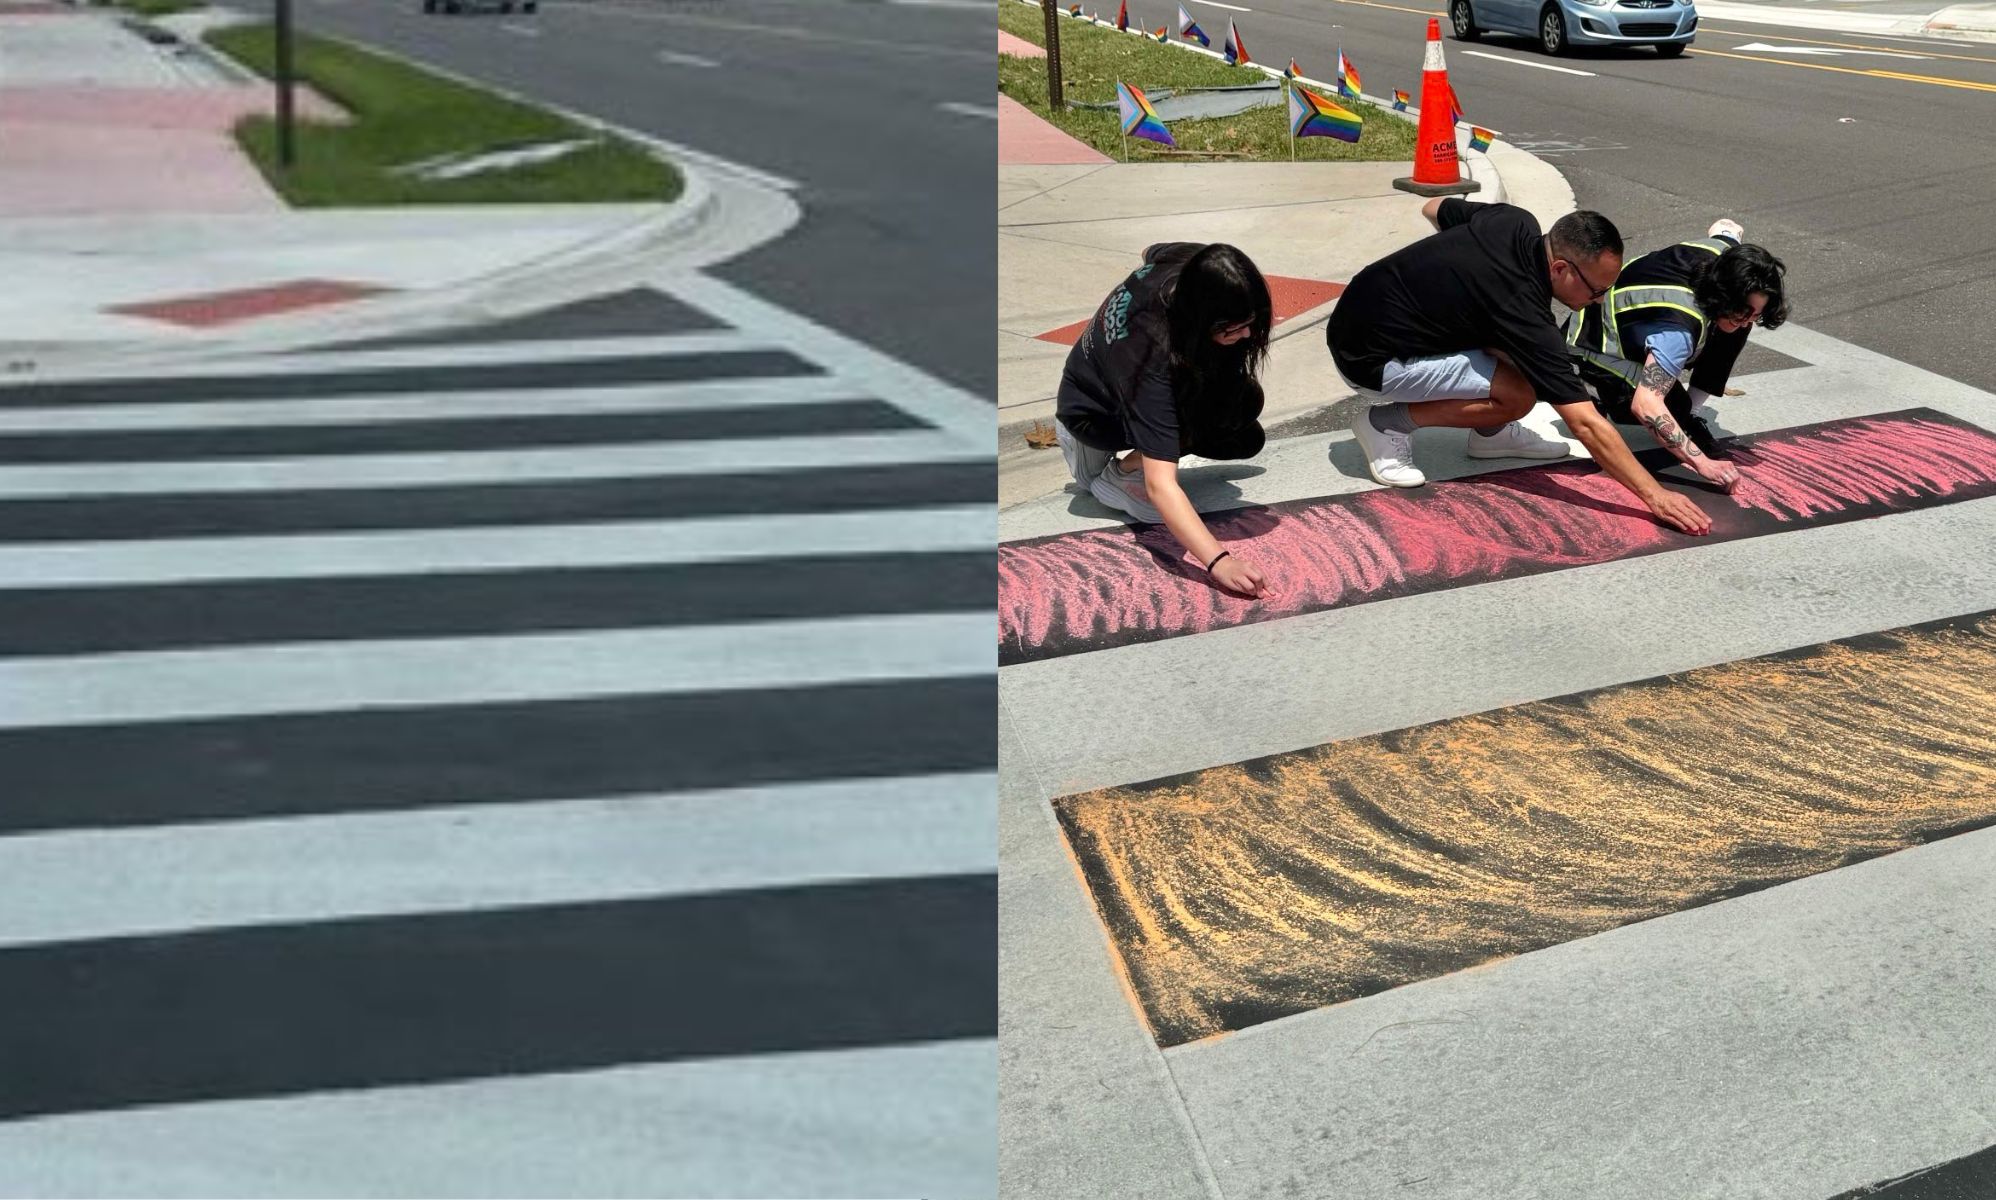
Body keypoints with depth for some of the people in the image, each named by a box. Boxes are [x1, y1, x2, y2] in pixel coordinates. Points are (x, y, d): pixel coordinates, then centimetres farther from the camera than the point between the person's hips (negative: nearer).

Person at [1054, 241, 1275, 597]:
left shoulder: (1194, 268, -26)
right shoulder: (1153, 355, -44)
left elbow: (1155, 252, 4)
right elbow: (1159, 486, -49)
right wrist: (1218, 561, -58)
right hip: (1091, 412, -8)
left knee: (1248, 439, -7)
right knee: (1240, 406, -26)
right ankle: (1119, 473, -7)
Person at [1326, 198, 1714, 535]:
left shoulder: (1516, 223, -6)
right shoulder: (1524, 311, -27)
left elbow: (1433, 209, 16)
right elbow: (1586, 424, -27)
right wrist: (1655, 496, -26)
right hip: (1370, 359, -9)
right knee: (1518, 395, -16)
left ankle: (1490, 433, 18)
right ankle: (1388, 423, -4)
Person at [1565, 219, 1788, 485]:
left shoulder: (1725, 252, -18)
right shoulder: (1680, 330, -43)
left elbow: (1725, 224, 11)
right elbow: (1644, 405, -50)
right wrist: (1702, 463, -54)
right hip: (1596, 349, -9)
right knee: (1676, 406, -33)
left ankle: (1694, 419, 0)